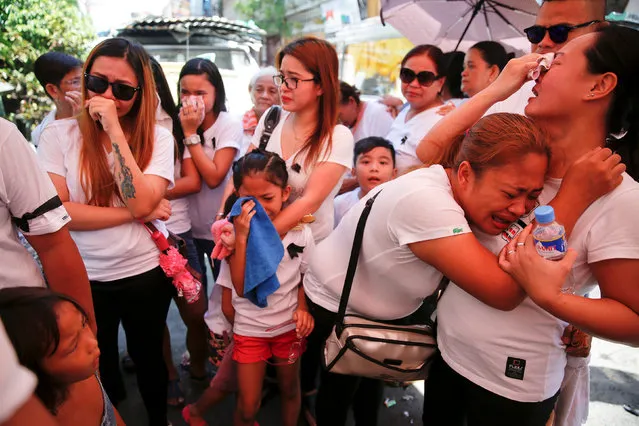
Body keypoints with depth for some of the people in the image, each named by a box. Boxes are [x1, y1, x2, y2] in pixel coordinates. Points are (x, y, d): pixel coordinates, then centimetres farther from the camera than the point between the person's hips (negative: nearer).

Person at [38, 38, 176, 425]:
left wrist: (114, 130, -25)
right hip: (83, 278, 1)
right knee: (97, 365, 23)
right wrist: (136, 215, -20)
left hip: (145, 273, 0)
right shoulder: (59, 134, -8)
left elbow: (141, 203, -22)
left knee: (148, 356, 21)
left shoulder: (158, 137, -9)